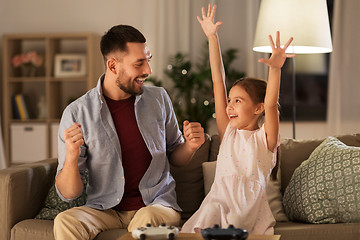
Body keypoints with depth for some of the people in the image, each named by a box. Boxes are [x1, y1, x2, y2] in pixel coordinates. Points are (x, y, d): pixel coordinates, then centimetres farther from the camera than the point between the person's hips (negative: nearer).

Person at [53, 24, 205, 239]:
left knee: (146, 221, -34)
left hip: (156, 204, 1)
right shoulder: (76, 113, -7)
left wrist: (190, 146, -6)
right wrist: (71, 157, -25)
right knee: (64, 222, -30)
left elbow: (175, 157, 17)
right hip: (105, 210, 0)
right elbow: (68, 194, -5)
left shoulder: (159, 98, 3)